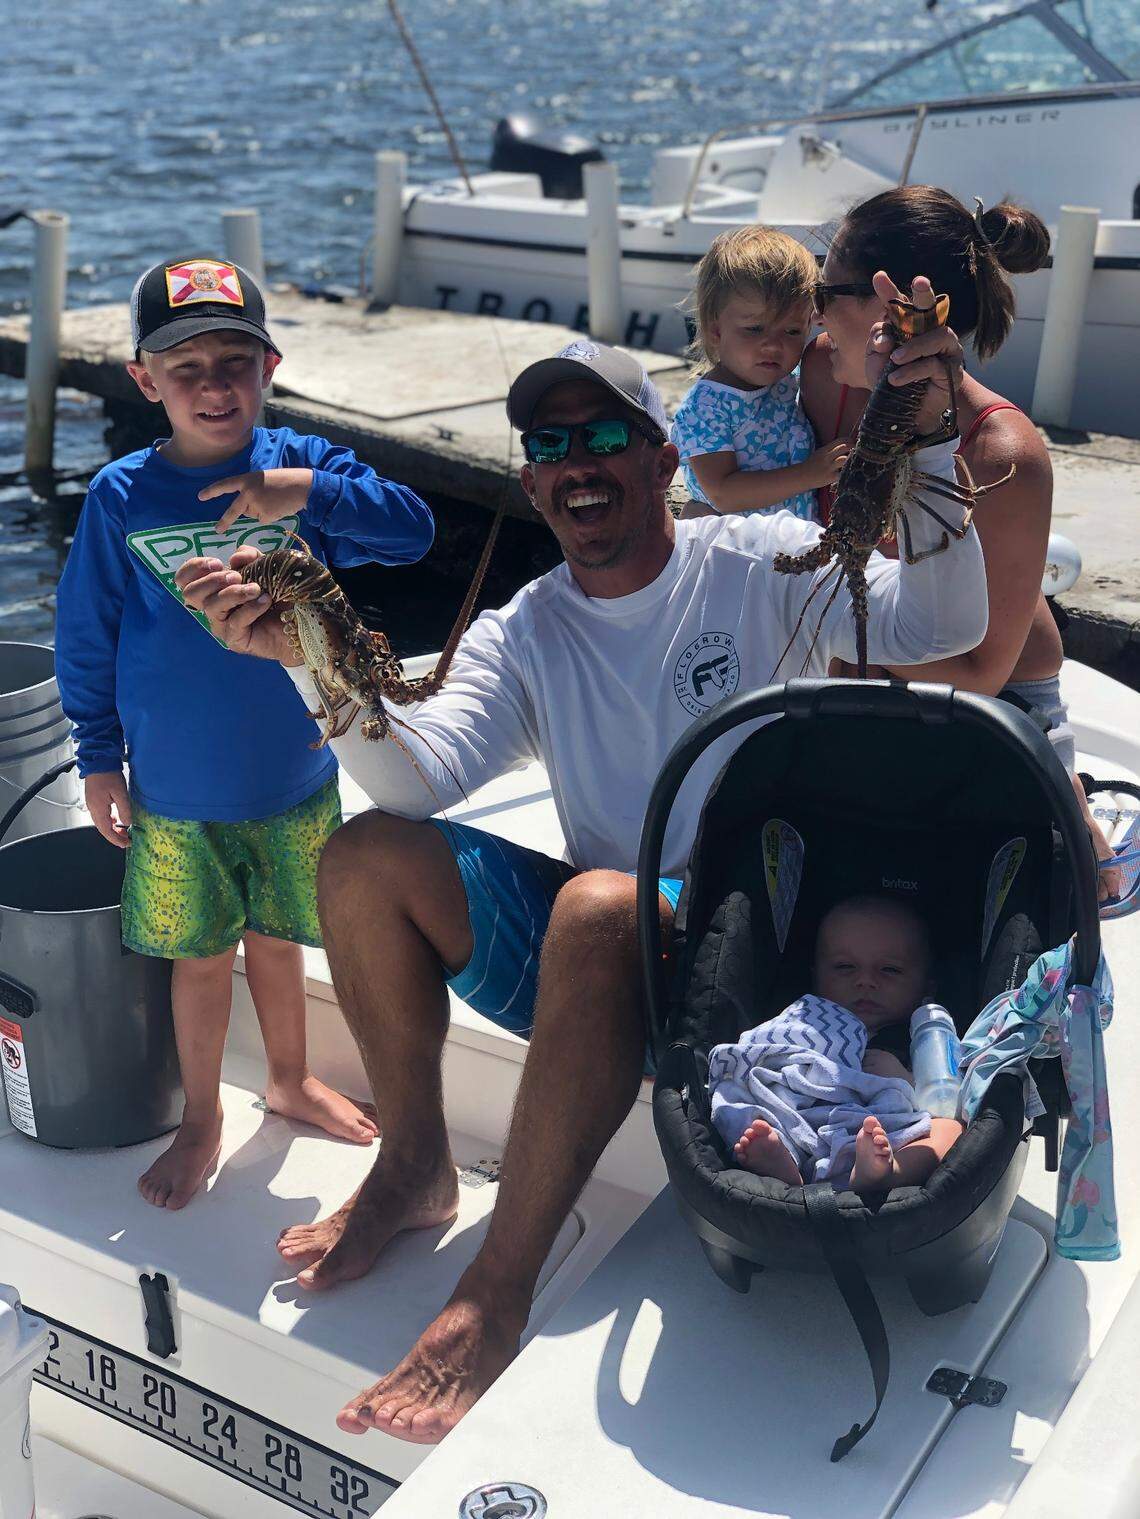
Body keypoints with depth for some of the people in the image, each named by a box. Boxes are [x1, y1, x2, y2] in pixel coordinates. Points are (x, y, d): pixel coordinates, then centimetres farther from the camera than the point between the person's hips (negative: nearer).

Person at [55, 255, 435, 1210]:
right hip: (175, 791, -1)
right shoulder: (122, 496, -10)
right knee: (201, 957, 13)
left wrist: (312, 489, -29)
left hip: (294, 778, 1)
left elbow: (414, 530, -15)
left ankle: (292, 1079, 44)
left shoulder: (303, 468, -7)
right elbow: (87, 634, -2)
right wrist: (100, 757, 1)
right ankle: (203, 1118, 34)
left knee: (277, 939, 19)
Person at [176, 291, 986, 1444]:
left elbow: (943, 625, -18)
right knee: (365, 858, -11)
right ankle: (415, 1168, 2)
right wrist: (314, 657, -26)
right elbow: (417, 778, -11)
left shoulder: (759, 564, -2)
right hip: (591, 961, 5)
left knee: (598, 909, -37)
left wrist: (922, 433, -31)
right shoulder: (521, 636, 7)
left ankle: (499, 1290, -29)